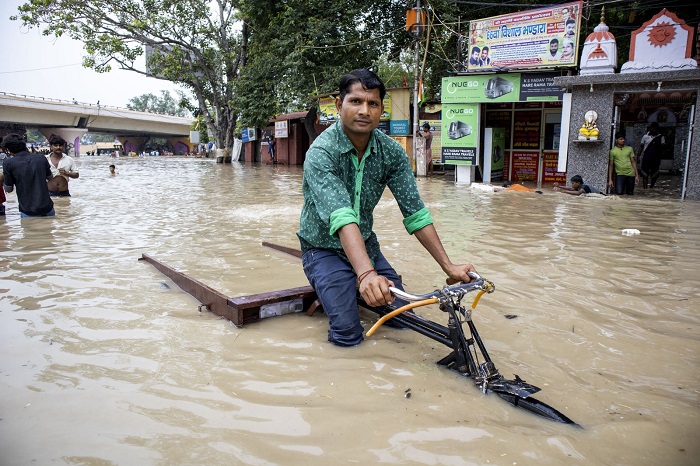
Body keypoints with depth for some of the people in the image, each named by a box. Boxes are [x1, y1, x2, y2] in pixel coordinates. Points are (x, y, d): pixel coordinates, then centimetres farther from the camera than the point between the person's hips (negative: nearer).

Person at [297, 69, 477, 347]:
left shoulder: (391, 152, -10)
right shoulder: (321, 153, -26)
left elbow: (414, 211, -11)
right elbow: (341, 215, -41)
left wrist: (449, 266, -18)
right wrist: (366, 273, -55)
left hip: (365, 245, 5)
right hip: (325, 249, -5)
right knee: (348, 335, -16)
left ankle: (352, 291, 27)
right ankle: (329, 290, 16)